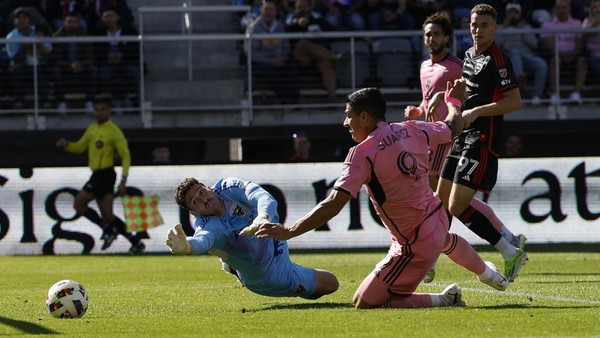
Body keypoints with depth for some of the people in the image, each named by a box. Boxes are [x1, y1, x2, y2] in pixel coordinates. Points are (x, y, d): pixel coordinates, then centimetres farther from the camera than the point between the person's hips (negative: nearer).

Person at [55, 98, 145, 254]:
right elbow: (80, 147, 24)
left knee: (79, 203, -11)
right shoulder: (92, 129, 14)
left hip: (105, 174, -8)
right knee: (107, 215, 7)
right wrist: (66, 145, 2)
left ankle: (108, 230, -5)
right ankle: (136, 242, 9)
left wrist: (123, 180, -18)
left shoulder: (114, 131, -10)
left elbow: (125, 156, -11)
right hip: (97, 175, 8)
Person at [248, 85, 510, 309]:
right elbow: (453, 127, 14)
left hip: (416, 246, -8)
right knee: (444, 239, 46)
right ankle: (488, 274, 74)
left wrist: (288, 231, -29)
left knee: (364, 303, -3)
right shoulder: (411, 130, -5)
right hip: (437, 217, 8)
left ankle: (444, 300, -5)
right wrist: (454, 102, 36)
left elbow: (333, 205, -31)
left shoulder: (362, 154, -24)